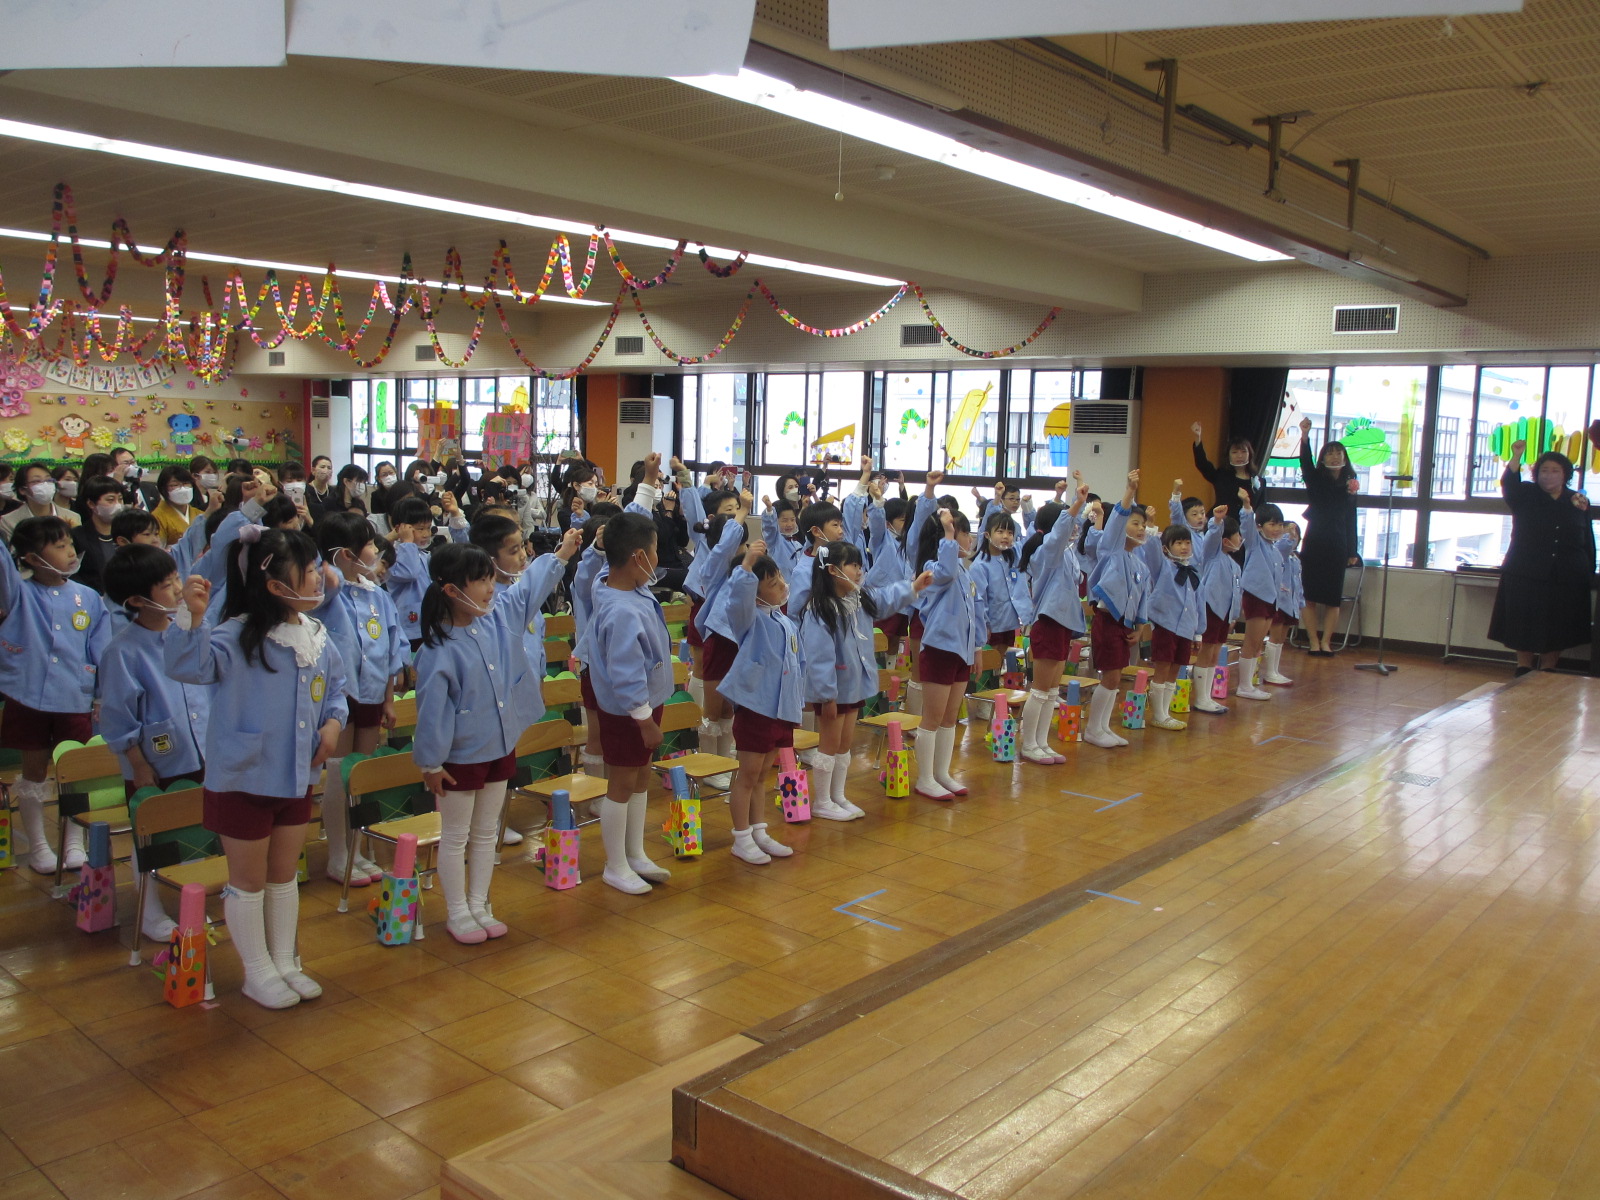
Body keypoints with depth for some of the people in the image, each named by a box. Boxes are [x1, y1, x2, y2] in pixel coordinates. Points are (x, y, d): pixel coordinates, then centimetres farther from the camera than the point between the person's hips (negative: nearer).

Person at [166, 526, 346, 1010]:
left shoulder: (318, 638, 0)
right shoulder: (238, 637, -20)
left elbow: (336, 689, 15)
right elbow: (190, 665, -35)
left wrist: (333, 720, -3)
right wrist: (195, 617, -50)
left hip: (297, 778, 6)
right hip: (243, 779, -6)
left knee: (284, 875, 20)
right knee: (249, 880, 11)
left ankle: (285, 962, 36)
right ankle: (258, 972, 27)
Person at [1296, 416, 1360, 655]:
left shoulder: (1349, 485, 8)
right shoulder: (1316, 479, 2)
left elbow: (1351, 520, 10)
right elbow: (1305, 462, -19)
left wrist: (1353, 551, 7)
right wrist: (1305, 436, -35)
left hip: (1337, 547, 2)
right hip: (1314, 544, -2)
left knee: (1333, 599, 3)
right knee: (1310, 596, -2)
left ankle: (1326, 641, 9)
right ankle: (1314, 642, 4)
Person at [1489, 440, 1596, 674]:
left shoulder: (1579, 502, 10)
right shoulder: (1525, 495, 5)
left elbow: (1588, 541, 12)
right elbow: (1508, 484, -18)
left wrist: (1590, 573, 6)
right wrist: (1517, 456, -31)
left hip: (1566, 580, 2)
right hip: (1526, 576, -2)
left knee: (1556, 630, 3)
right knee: (1525, 627, -1)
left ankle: (1548, 670, 11)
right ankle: (1523, 668, 7)